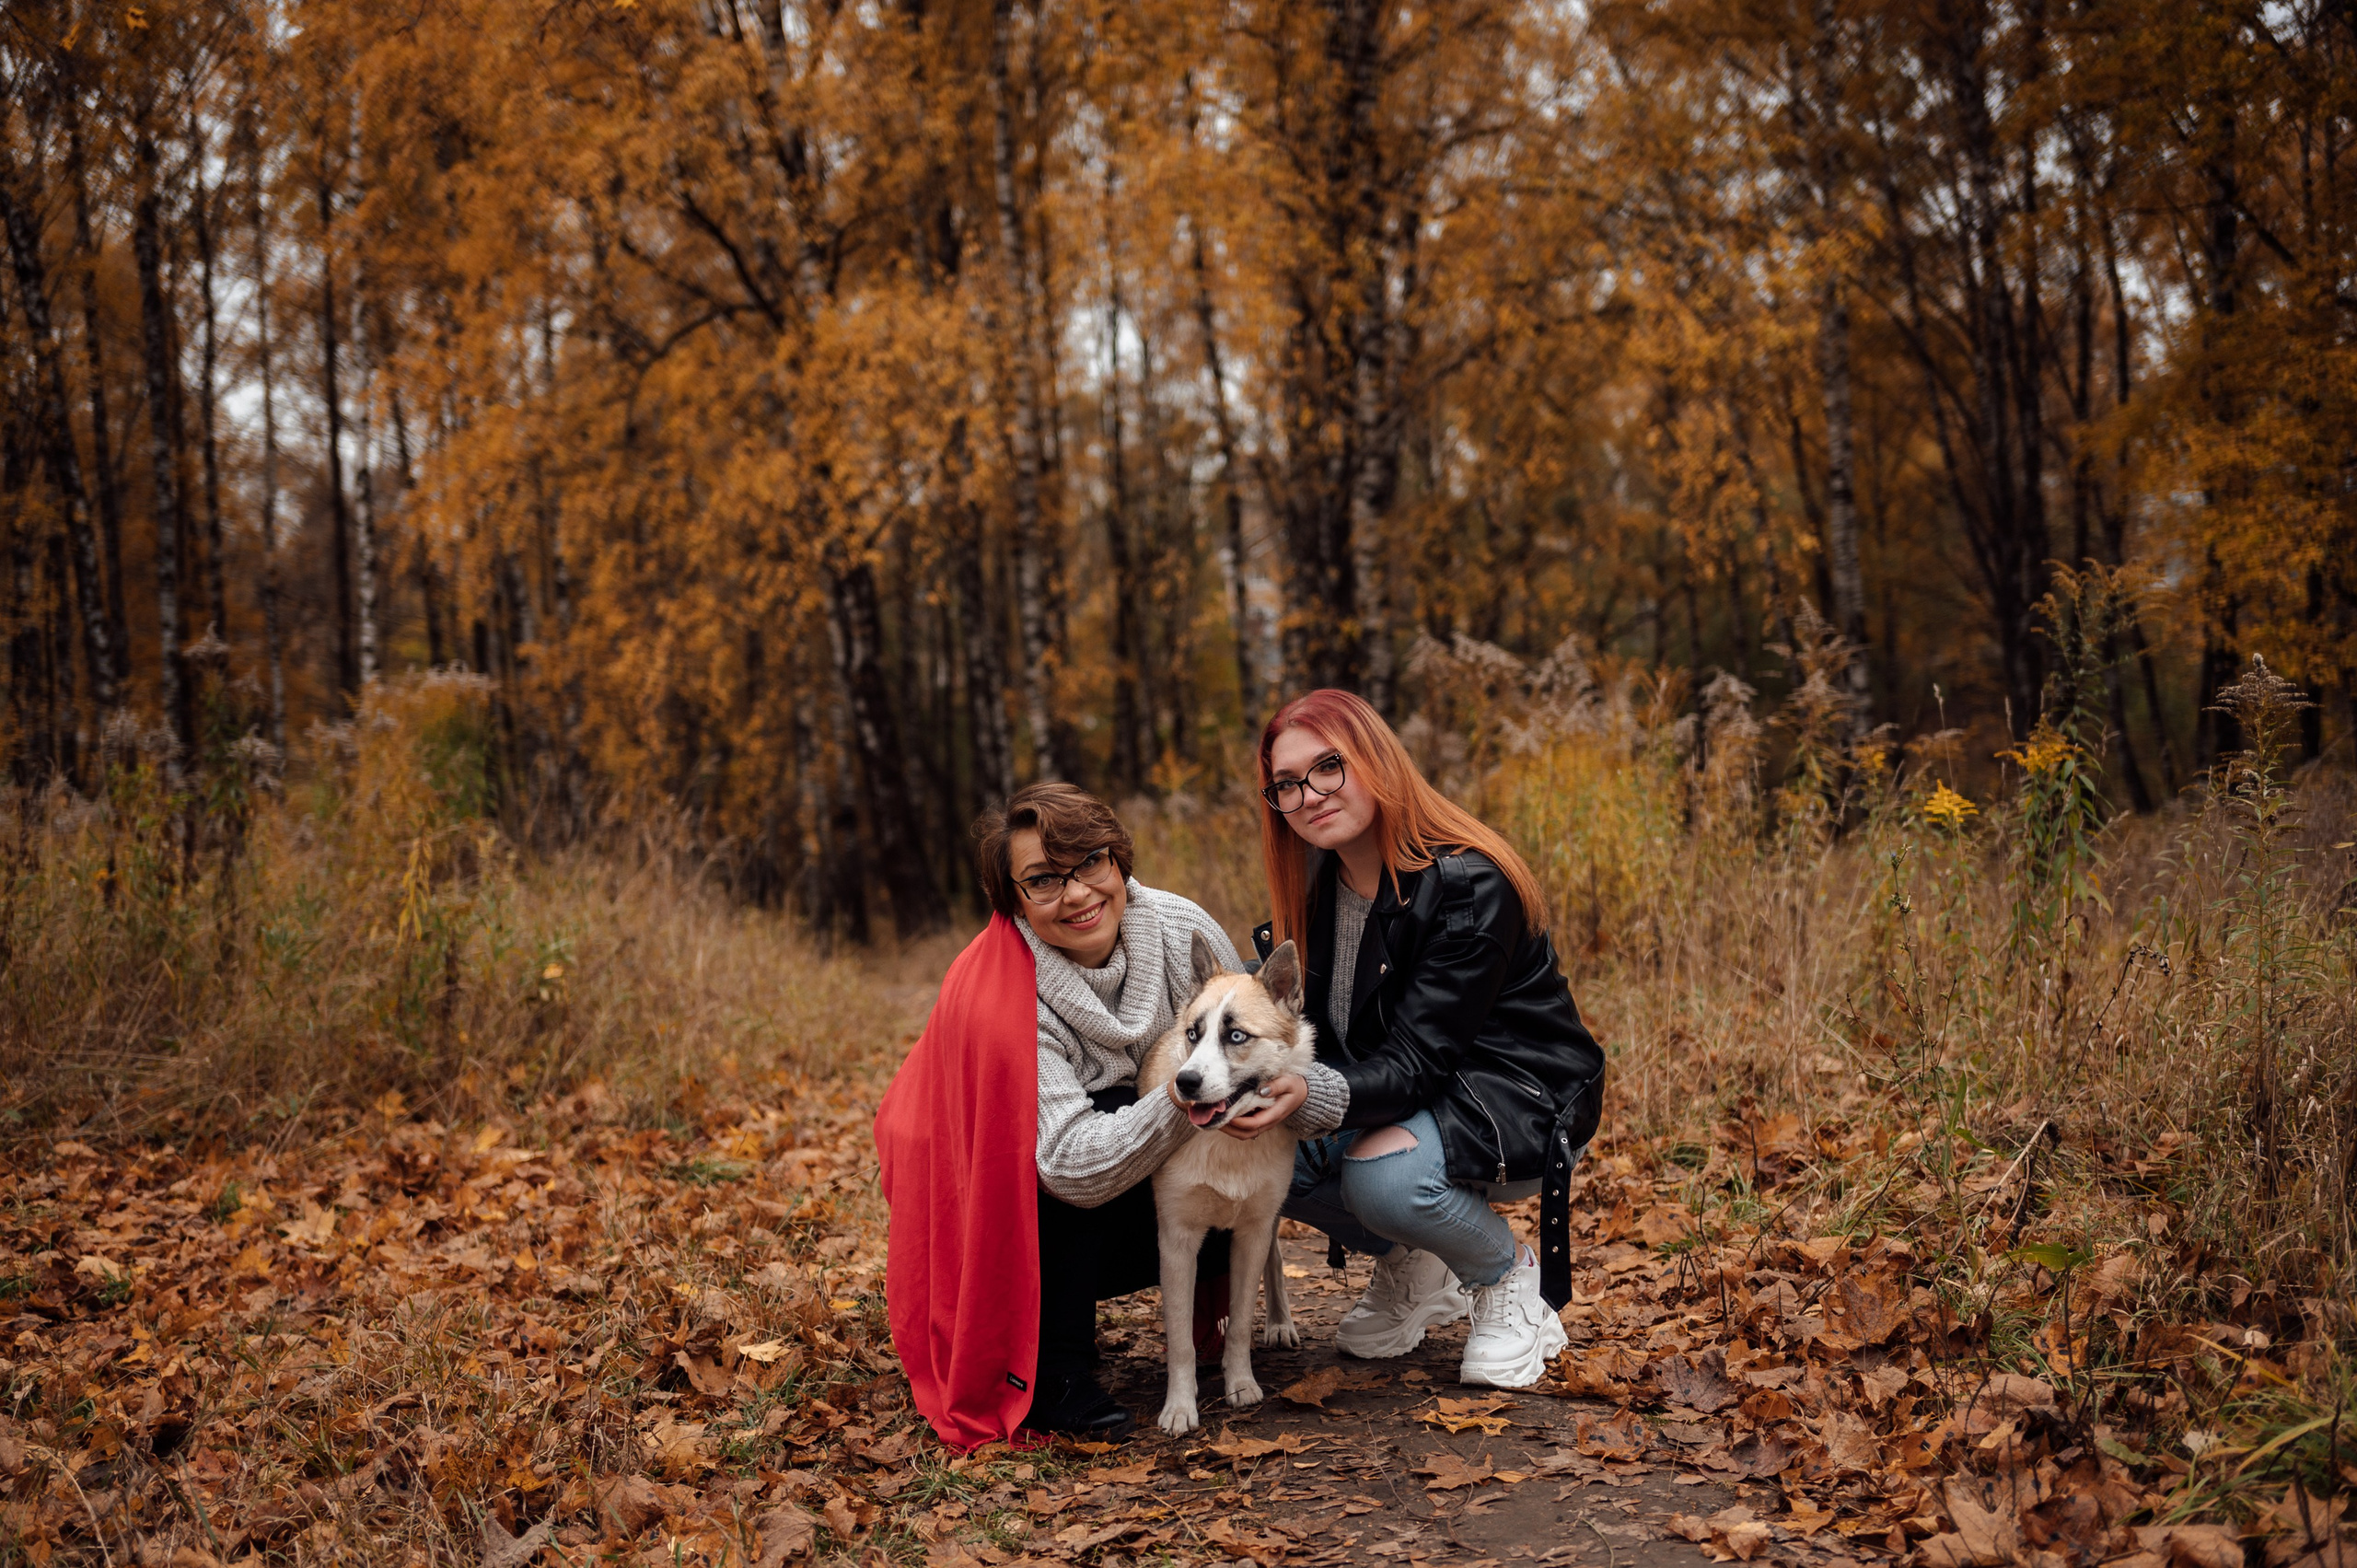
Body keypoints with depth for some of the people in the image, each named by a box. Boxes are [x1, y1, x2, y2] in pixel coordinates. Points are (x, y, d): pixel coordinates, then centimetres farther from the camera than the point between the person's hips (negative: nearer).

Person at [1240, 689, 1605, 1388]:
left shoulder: (1469, 886, -24)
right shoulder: (1317, 887, -1)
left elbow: (1418, 1060, -28)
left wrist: (1319, 1095, -46)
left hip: (1519, 1101, -7)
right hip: (1399, 1101, 7)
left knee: (1383, 1175, -35)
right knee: (1255, 1148, -15)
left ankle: (1512, 1274, -2)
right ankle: (1409, 1265, 10)